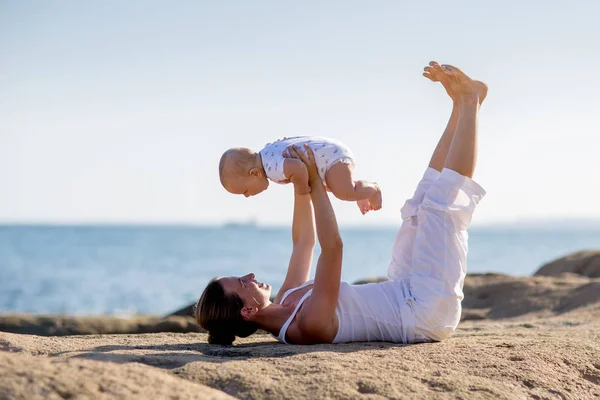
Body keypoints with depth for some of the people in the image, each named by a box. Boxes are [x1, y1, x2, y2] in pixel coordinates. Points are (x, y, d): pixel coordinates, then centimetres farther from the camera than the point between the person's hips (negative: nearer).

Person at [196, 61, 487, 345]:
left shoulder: (285, 304, -1)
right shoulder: (307, 325, -30)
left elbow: (304, 241, 11)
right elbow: (332, 246, -37)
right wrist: (315, 184, -27)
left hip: (407, 296, 8)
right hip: (428, 311, -8)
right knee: (440, 204, -12)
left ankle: (463, 101, 11)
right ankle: (469, 100, 2)